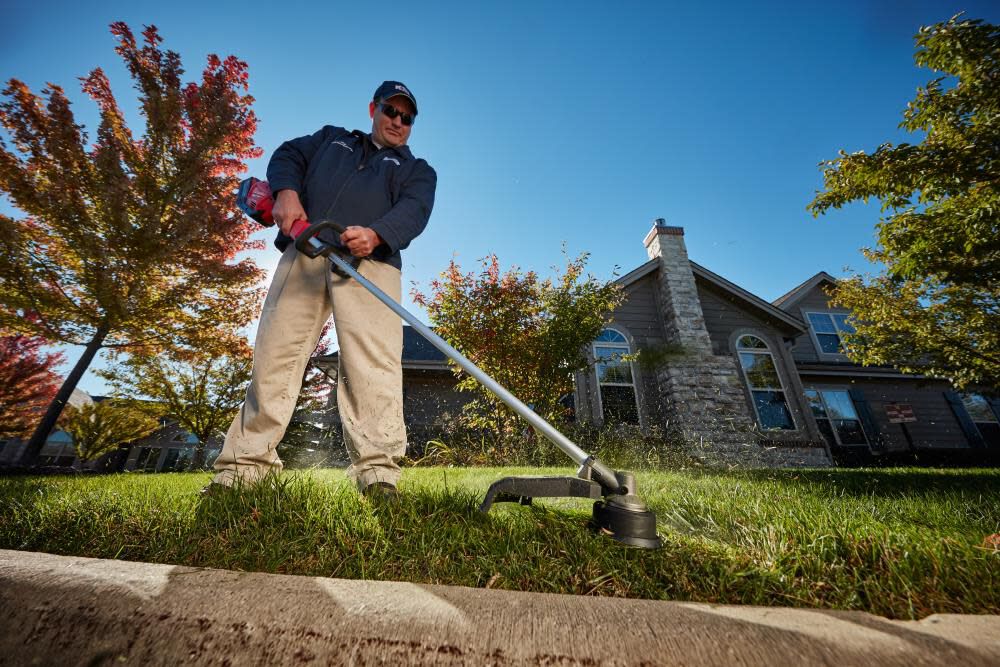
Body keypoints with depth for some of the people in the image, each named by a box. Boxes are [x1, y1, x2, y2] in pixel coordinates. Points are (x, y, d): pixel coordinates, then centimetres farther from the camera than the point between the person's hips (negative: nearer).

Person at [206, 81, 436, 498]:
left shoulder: (417, 170, 24)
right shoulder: (332, 138, 36)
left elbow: (415, 210, 3)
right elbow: (289, 155, 24)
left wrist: (375, 234, -19)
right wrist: (286, 191, -1)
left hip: (370, 262, -2)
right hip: (303, 253, 3)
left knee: (373, 361, -19)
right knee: (275, 353, -3)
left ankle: (378, 470, -21)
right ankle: (245, 464, 4)